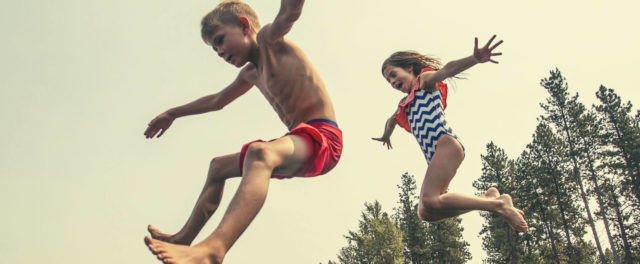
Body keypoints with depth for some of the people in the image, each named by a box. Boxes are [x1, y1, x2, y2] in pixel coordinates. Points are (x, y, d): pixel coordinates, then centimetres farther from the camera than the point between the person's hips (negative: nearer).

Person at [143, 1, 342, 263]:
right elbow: (217, 100, 37)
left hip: (322, 137, -10)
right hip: (298, 141, 11)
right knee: (219, 166, 22)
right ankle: (184, 238, 26)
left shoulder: (269, 40, -5)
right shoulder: (251, 74, 21)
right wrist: (172, 114, 46)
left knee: (259, 152, -41)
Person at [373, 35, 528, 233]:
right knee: (425, 212, -7)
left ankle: (499, 205, -18)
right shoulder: (405, 104, 31)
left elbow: (446, 70, -13)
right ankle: (487, 198, 0)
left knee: (429, 200, -26)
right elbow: (392, 121, 53)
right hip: (434, 157, 8)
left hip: (446, 145, -8)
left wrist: (474, 59, -33)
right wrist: (385, 136, 72)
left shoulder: (424, 79, 9)